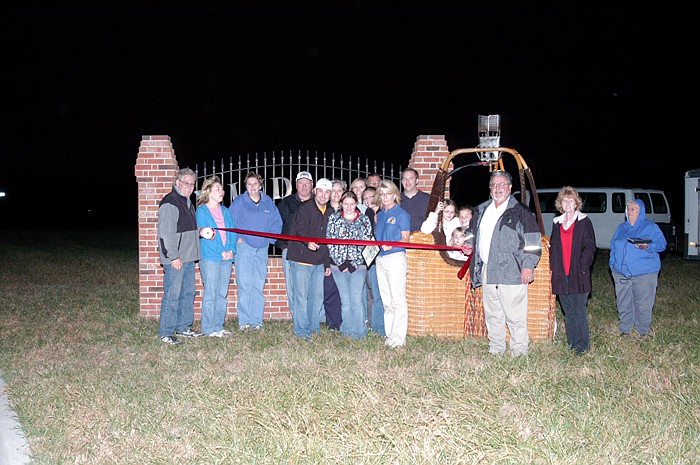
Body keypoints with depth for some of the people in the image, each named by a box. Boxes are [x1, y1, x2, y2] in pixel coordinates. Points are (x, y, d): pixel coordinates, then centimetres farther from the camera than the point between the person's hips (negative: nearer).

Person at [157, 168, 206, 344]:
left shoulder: (188, 202, 17)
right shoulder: (169, 203, -13)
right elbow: (166, 233, -18)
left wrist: (201, 232, 7)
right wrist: (173, 256, -20)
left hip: (188, 258, 10)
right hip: (174, 260, -10)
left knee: (188, 293, 15)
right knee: (172, 295, -6)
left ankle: (183, 327, 25)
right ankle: (165, 332, 2)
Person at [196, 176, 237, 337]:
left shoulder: (225, 211, 15)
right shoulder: (202, 211, -4)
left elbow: (232, 232, 13)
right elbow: (204, 235, -10)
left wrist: (231, 250, -4)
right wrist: (220, 252, -13)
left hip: (227, 258, 6)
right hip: (210, 258, -6)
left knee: (222, 294, 10)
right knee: (210, 294, -4)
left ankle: (219, 325, 18)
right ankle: (209, 328, 3)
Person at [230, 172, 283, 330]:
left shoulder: (268, 202, 9)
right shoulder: (239, 201, 0)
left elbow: (277, 222, 15)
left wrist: (271, 238, 5)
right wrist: (236, 238, -7)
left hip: (262, 248, 3)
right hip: (244, 247, -3)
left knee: (259, 285, 4)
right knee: (244, 284, -7)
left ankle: (257, 320, 10)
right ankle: (244, 321, -2)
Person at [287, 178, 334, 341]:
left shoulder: (331, 213, 12)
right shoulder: (305, 208, -7)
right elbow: (301, 230, -21)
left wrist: (328, 263, 17)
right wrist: (308, 242, -42)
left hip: (319, 262, 6)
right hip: (301, 260, -6)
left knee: (318, 295, 10)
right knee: (301, 295, -4)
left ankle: (313, 327, 23)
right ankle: (301, 330, 3)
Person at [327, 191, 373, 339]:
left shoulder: (364, 219, 5)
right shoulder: (334, 218, 6)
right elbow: (330, 242, 2)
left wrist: (353, 264, -6)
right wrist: (341, 263, -6)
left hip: (358, 265, -1)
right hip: (339, 266, 1)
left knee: (356, 300, -5)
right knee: (345, 300, 5)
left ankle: (359, 331, 3)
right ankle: (347, 330, 13)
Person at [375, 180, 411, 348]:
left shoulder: (401, 214, -3)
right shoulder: (379, 215, 17)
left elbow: (405, 239, -6)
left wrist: (392, 244, -21)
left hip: (396, 257, -7)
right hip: (380, 258, 7)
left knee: (398, 299, -7)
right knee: (386, 301, 10)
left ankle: (398, 337, -6)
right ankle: (389, 334, 16)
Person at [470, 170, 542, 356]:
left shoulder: (520, 211, -3)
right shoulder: (482, 210, 17)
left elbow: (533, 240, -7)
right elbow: (477, 239, 29)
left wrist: (528, 265, -13)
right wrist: (476, 267, 23)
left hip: (511, 273, -6)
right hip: (487, 273, 7)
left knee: (515, 316, -4)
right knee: (492, 315, 13)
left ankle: (519, 353, 5)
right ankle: (495, 350, 23)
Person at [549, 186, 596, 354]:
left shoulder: (584, 222, 0)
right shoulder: (557, 223, 15)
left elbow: (590, 248, -4)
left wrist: (582, 268, -12)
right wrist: (553, 267, 7)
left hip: (578, 275, -5)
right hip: (561, 275, 5)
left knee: (580, 311, -4)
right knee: (568, 312, 10)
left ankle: (583, 344, 3)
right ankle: (572, 342, 18)